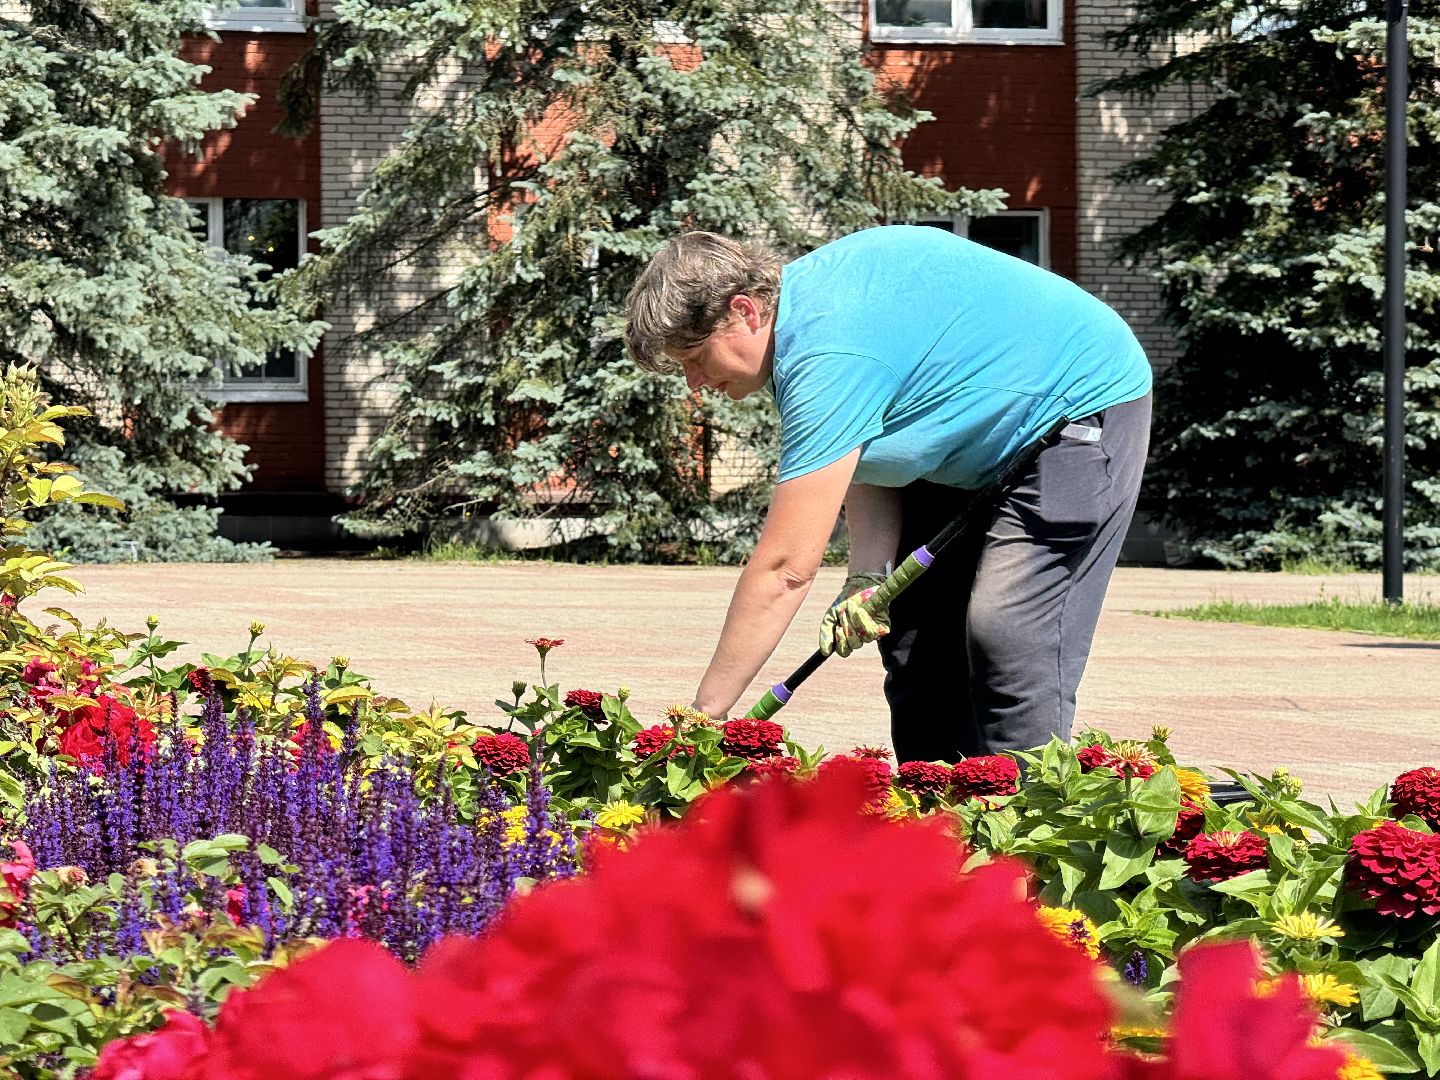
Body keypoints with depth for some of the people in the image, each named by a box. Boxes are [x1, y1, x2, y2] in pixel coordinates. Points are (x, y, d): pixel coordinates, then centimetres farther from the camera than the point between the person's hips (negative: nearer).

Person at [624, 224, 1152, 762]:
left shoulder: (827, 355, -34)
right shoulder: (793, 303, -5)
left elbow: (784, 568, -33)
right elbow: (866, 459, 2)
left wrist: (703, 713, -29)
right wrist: (868, 578, -16)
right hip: (980, 439, 10)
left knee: (1007, 633, -21)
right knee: (913, 630, 6)